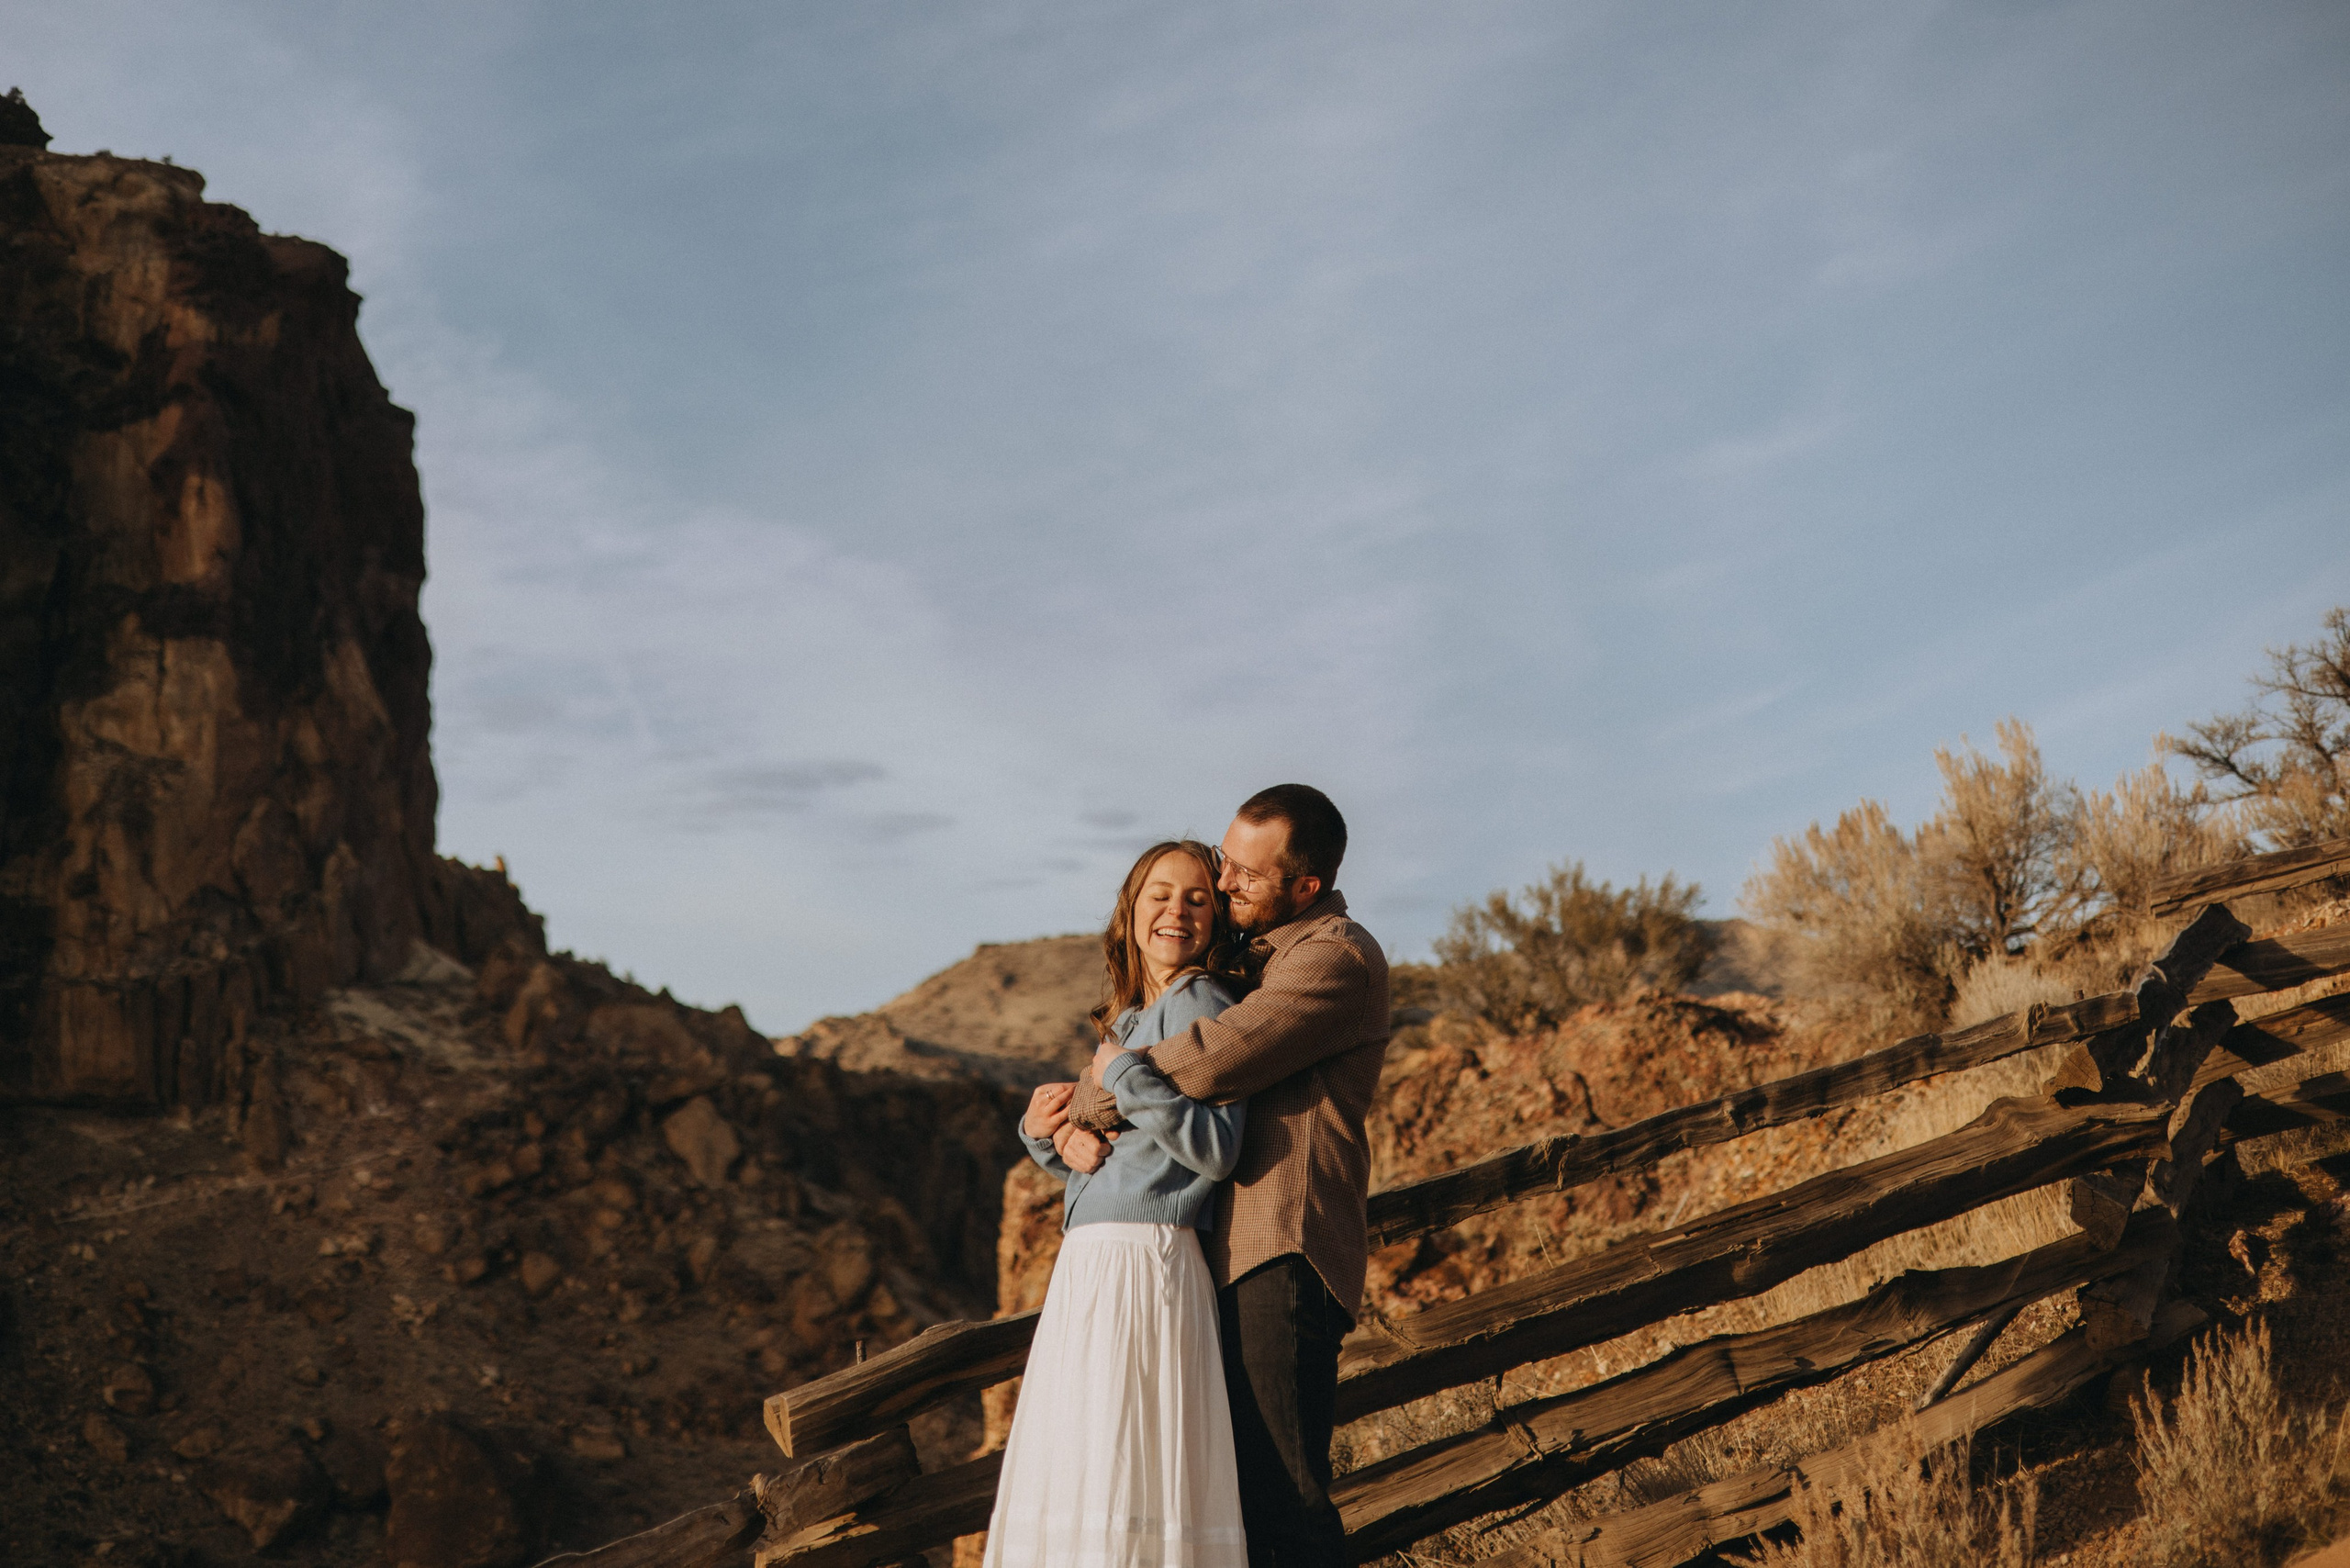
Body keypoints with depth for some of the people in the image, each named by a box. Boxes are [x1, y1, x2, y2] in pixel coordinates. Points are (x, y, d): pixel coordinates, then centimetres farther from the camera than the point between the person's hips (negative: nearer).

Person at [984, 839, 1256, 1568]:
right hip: (1088, 1264, 9)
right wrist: (1042, 1130, 7)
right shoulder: (1129, 1019, 21)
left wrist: (1125, 1077, -15)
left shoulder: (1200, 1006, -5)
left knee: (1125, 1474, -11)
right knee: (1080, 1477, 9)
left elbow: (1218, 1147, -18)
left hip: (1146, 1259, -9)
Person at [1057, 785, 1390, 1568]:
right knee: (1243, 1480, 9)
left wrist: (1088, 1098, -7)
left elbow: (1214, 1060, -20)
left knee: (1284, 1491, -11)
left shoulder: (1337, 958, -8)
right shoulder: (1251, 956, 22)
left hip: (1284, 1253, -9)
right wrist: (1075, 1124, -2)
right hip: (1231, 1249, 9)